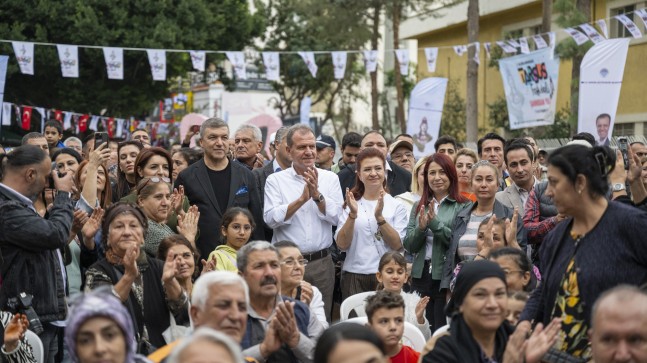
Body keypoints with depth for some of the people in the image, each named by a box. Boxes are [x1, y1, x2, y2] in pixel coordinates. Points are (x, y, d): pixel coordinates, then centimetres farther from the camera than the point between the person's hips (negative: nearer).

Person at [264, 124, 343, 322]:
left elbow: (336, 216, -3)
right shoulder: (275, 180, 2)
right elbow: (271, 219, -10)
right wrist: (302, 199, -17)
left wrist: (317, 194, -16)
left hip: (321, 262, 2)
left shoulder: (330, 178, 6)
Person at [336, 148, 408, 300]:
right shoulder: (351, 204, 7)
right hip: (354, 277, 1)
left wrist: (379, 217, -17)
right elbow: (342, 244, -2)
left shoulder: (397, 206, 4)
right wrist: (352, 215, -16)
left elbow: (397, 245, -6)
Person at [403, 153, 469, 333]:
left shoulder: (462, 206, -2)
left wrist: (435, 223, -15)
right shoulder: (419, 207, 12)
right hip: (421, 275, 4)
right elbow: (409, 246, 8)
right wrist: (421, 228, -10)